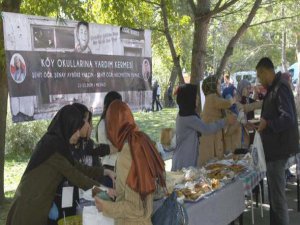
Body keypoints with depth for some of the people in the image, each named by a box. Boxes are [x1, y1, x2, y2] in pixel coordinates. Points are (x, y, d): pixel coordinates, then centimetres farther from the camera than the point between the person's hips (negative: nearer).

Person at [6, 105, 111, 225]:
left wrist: (103, 171, 11)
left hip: (35, 204, 9)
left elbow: (76, 167, 14)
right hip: (30, 207, -9)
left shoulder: (55, 142, 10)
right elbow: (72, 174, -16)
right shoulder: (53, 144, -18)